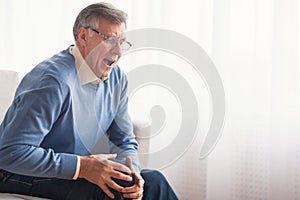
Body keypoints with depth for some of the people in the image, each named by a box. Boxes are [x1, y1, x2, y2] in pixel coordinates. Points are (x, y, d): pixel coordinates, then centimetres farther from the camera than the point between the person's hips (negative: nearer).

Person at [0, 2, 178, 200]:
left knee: (153, 181, -11)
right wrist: (82, 166, -32)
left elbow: (125, 141, 9)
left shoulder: (116, 78, 1)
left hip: (80, 170, 7)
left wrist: (131, 170, -15)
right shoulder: (54, 81, -25)